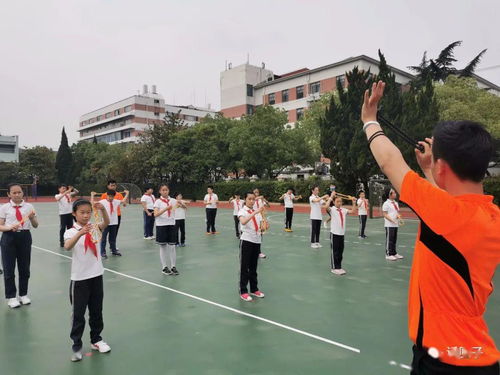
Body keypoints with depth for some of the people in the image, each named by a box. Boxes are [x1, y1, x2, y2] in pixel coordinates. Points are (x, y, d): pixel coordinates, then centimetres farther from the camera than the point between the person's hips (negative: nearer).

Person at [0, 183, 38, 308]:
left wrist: (31, 218, -19)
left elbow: (35, 225, 1)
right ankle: (11, 297, 20)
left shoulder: (29, 206, 0)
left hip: (24, 237, 2)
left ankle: (23, 294, 27)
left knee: (24, 268, 11)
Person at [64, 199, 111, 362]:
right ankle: (76, 346, 18)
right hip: (79, 278, -3)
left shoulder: (94, 227, 0)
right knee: (78, 314, 4)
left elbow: (106, 223, -20)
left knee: (96, 311, 15)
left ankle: (96, 339, 31)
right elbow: (67, 246, -30)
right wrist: (80, 233, -47)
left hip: (96, 275, 3)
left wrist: (103, 209, -39)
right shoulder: (71, 232, -9)